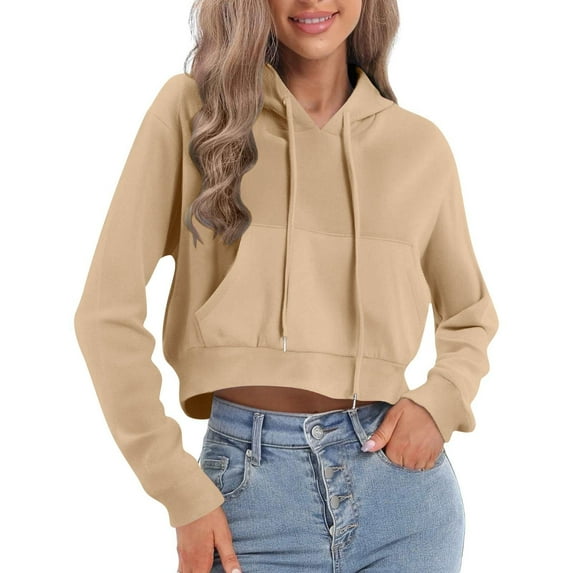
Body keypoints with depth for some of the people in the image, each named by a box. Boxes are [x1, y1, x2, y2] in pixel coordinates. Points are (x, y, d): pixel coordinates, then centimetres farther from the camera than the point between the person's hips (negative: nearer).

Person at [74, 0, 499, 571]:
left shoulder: (419, 143, 6)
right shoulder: (193, 108, -1)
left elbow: (470, 316, 18)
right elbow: (108, 310, -4)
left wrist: (440, 401, -2)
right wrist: (182, 492, -8)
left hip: (397, 471, 2)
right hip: (247, 479, -2)